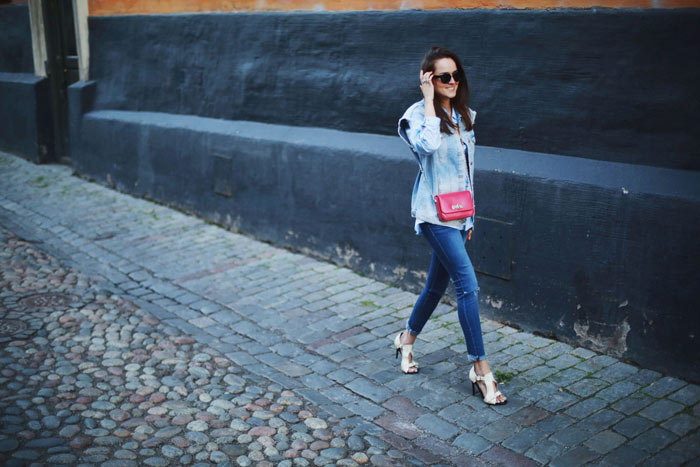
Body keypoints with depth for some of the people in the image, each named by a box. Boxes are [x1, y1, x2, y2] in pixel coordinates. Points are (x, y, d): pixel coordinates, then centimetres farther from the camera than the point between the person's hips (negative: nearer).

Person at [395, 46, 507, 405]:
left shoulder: (464, 117, 12)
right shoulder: (419, 113, -10)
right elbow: (428, 144, -33)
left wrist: (468, 214, 19)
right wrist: (430, 100, -23)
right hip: (434, 213, -8)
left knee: (438, 284, 15)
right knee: (467, 284, -14)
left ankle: (407, 339, 37)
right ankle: (481, 369, -6)